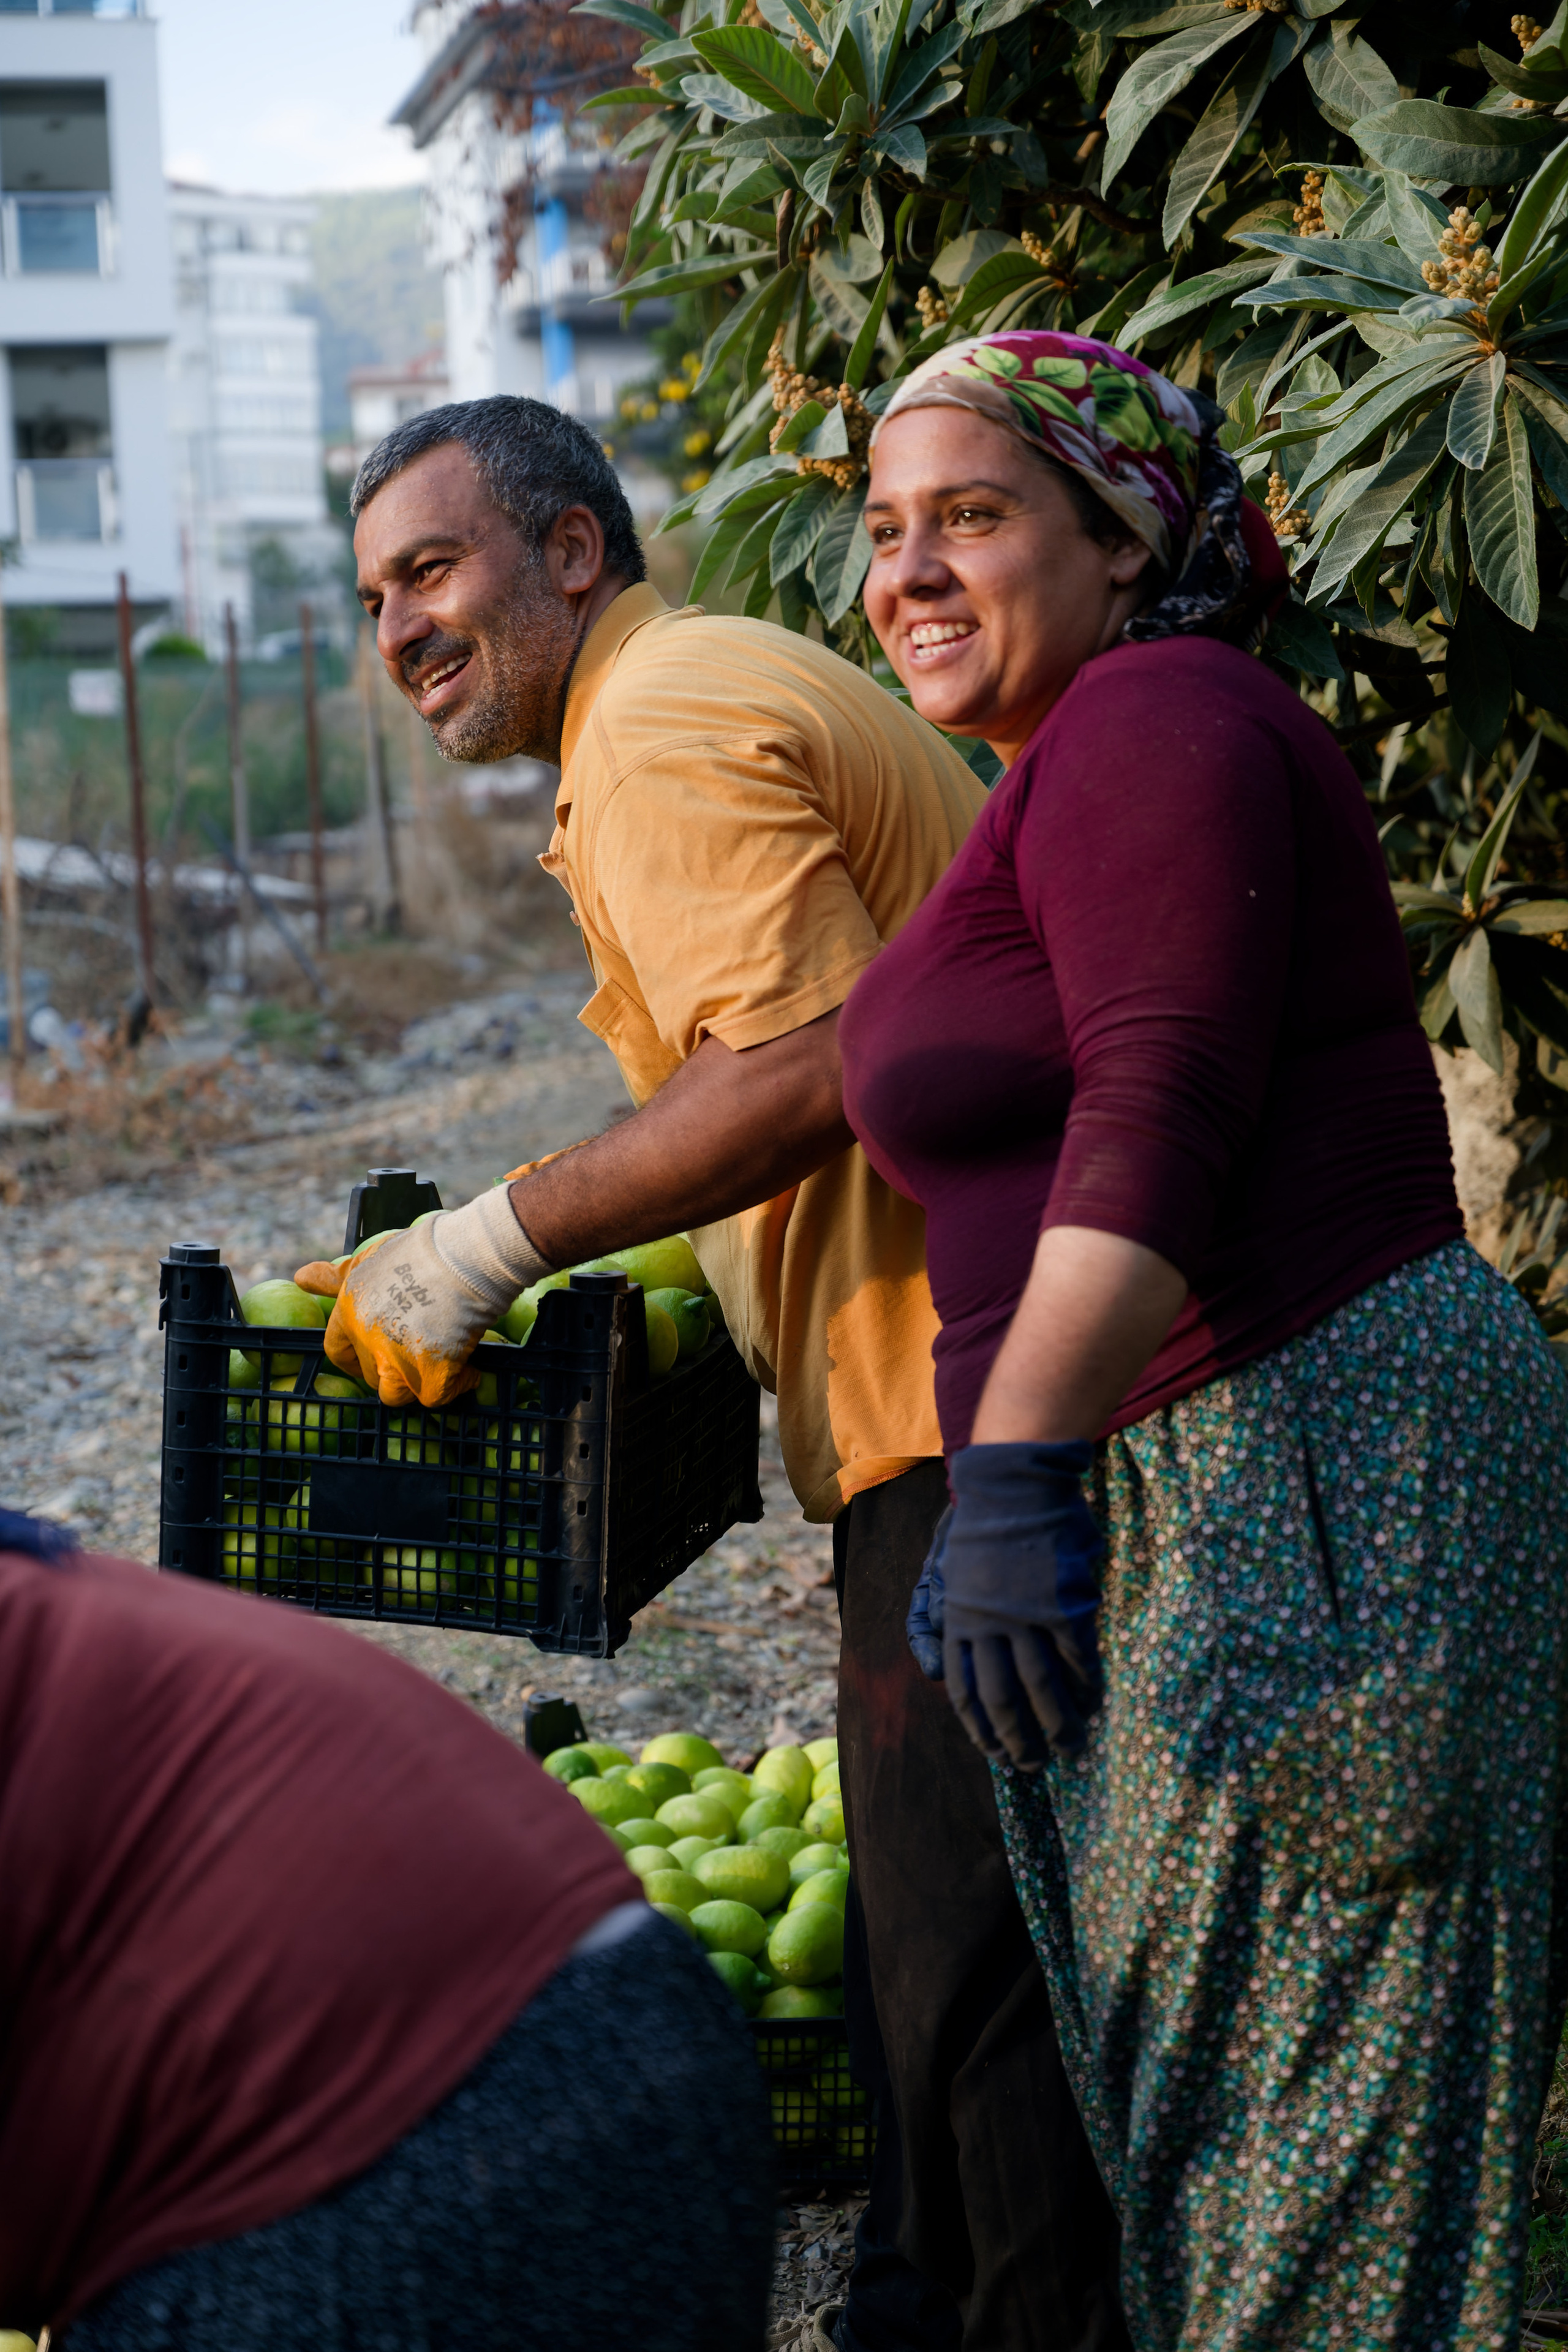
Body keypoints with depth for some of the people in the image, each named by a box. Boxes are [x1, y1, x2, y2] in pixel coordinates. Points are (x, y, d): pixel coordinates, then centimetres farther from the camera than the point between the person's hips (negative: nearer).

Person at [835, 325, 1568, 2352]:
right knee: (1204, 2098, 18)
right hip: (1201, 1500, 11)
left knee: (1309, 2123, -4)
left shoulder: (1152, 723, -10)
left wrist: (1020, 1466, -31)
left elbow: (1162, 1112, -24)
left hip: (1309, 1477, -11)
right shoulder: (1075, 768, 22)